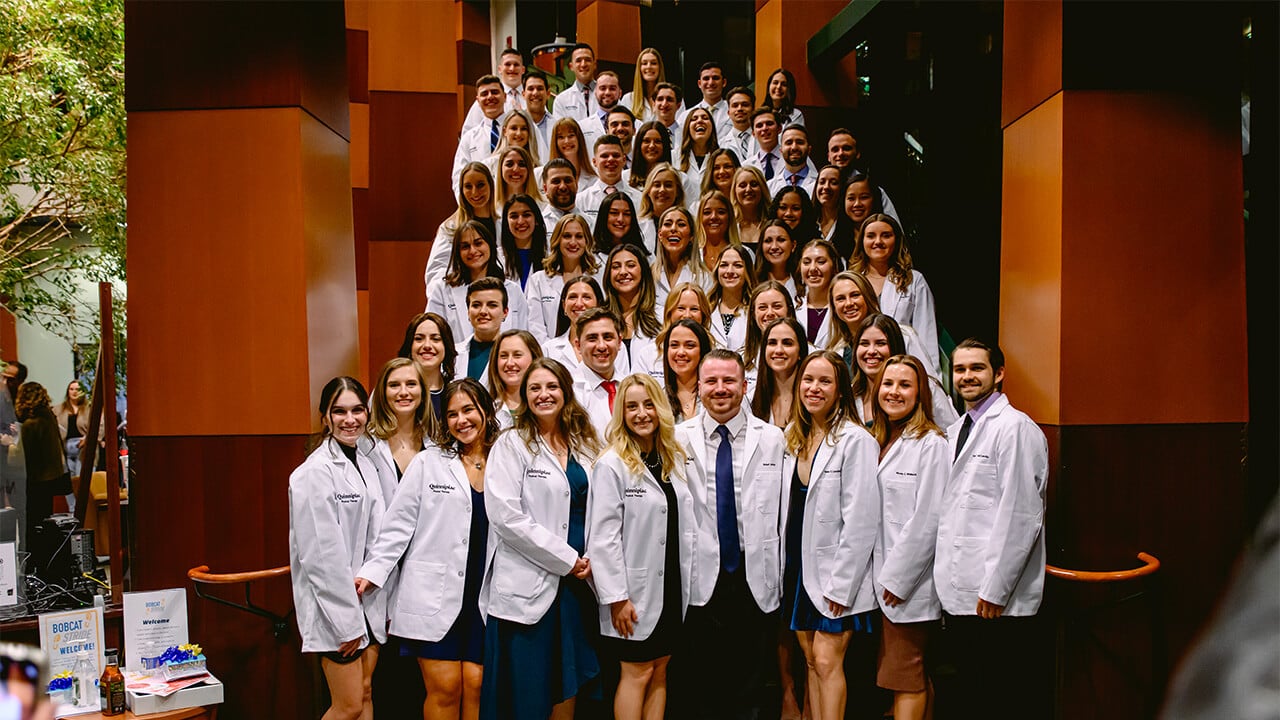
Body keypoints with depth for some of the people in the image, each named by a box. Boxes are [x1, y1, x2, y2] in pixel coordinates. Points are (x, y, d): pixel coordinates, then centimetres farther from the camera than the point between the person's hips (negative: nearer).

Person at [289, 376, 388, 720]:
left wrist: (383, 603, 10)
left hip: (368, 598, 8)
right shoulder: (316, 472, -15)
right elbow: (321, 554, -18)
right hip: (334, 604, -7)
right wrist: (347, 620, -16)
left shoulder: (366, 465, 10)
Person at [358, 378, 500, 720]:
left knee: (475, 685, 1)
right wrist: (373, 572, -7)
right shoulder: (427, 463, 1)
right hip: (433, 595, -2)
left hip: (483, 595, 2)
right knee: (445, 688, -3)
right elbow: (398, 524, 1)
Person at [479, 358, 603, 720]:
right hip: (527, 584, -5)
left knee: (567, 687, 11)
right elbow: (506, 515, -14)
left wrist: (591, 559, -2)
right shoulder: (511, 445, -5)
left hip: (577, 580, 5)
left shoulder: (585, 445, 11)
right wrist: (566, 559, -12)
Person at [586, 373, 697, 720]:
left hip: (672, 587, 6)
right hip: (635, 593, -6)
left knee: (660, 671, 12)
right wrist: (616, 597, -17)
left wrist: (688, 579, 8)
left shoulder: (674, 460, 7)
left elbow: (686, 525, 12)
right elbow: (603, 537, -15)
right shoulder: (611, 465, -13)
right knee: (638, 673, 3)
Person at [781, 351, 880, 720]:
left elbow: (861, 520, -15)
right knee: (811, 661, 11)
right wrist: (786, 568, 6)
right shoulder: (793, 437, 9)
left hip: (837, 571, -6)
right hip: (799, 564, 6)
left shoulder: (855, 439, -12)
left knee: (827, 661, -6)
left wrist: (840, 584, -16)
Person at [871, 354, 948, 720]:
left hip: (908, 582, -7)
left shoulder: (930, 443, -10)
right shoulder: (877, 442, 14)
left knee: (904, 678, -1)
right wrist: (880, 576, 8)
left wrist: (897, 578, -14)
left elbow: (927, 519, -15)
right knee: (914, 675, 14)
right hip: (882, 579, 7)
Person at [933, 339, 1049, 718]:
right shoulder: (954, 432, 16)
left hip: (998, 601, -8)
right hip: (958, 594, 8)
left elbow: (1022, 516, -15)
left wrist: (994, 590, -17)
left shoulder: (1015, 427, -10)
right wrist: (947, 584, 14)